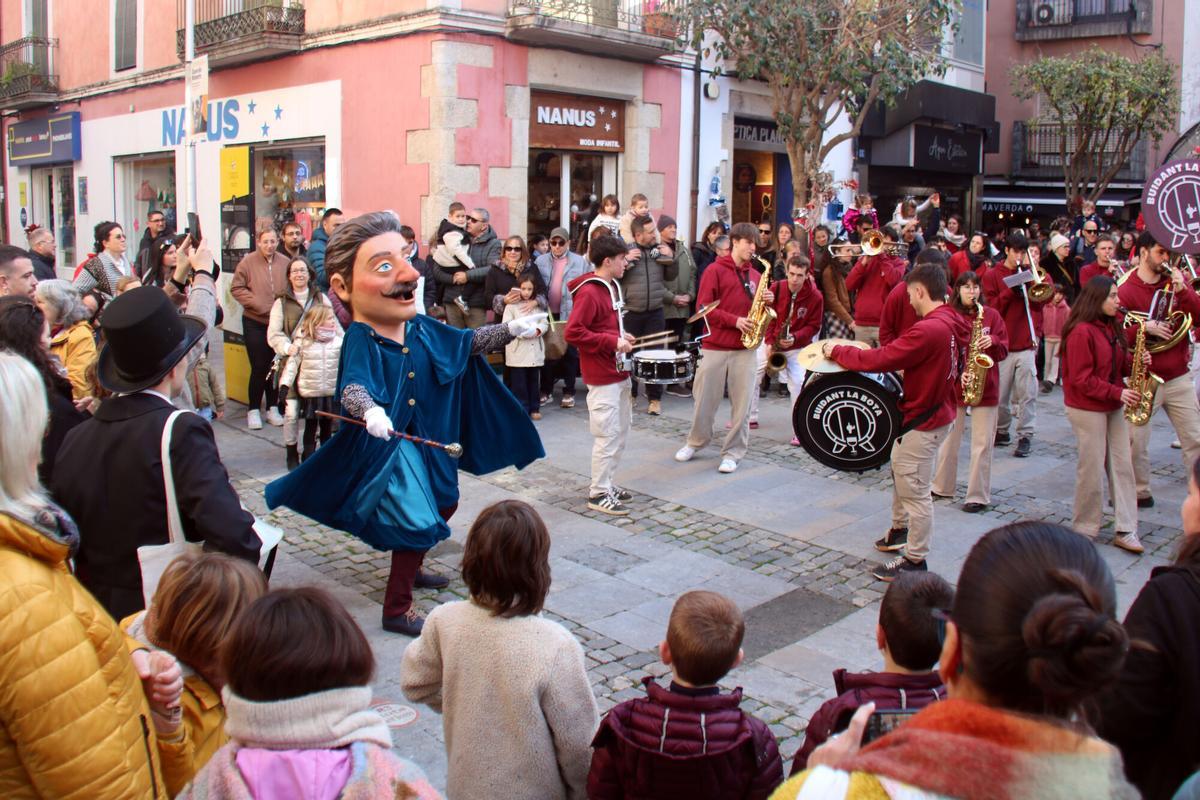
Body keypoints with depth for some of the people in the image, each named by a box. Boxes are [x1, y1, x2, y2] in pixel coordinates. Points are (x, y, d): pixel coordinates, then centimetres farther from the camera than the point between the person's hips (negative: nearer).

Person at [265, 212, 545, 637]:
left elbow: (465, 341, 11)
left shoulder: (420, 327, -4)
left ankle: (410, 568, 50)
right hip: (386, 445, -8)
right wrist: (370, 411, -63)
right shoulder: (360, 340, -26)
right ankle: (396, 610, 10)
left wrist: (511, 329, 8)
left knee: (444, 503, 25)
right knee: (418, 523, -9)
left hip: (426, 440, 9)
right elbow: (353, 386, -42)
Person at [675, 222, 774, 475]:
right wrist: (734, 321, -17)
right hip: (715, 346, -3)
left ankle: (733, 452, 11)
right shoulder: (715, 270, -3)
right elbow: (703, 307, -9)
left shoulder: (755, 275, 11)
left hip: (745, 348, 4)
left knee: (742, 404, 2)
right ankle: (695, 442, 26)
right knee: (705, 399, 7)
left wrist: (767, 301, -3)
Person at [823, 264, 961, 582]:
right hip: (935, 409, 10)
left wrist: (836, 351, -14)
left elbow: (880, 359, -26)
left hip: (923, 421, -10)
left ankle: (915, 560, 12)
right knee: (899, 470, 25)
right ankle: (900, 530, 44)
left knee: (914, 489, 1)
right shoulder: (950, 323, 4)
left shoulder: (928, 330, -28)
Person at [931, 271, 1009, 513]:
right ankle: (943, 486, 26)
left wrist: (992, 341, -16)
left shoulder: (991, 315, 4)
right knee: (949, 438, 11)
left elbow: (1003, 349, 4)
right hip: (954, 384, 0)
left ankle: (978, 496, 6)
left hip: (985, 386, 0)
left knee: (982, 443, 0)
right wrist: (958, 372, -17)